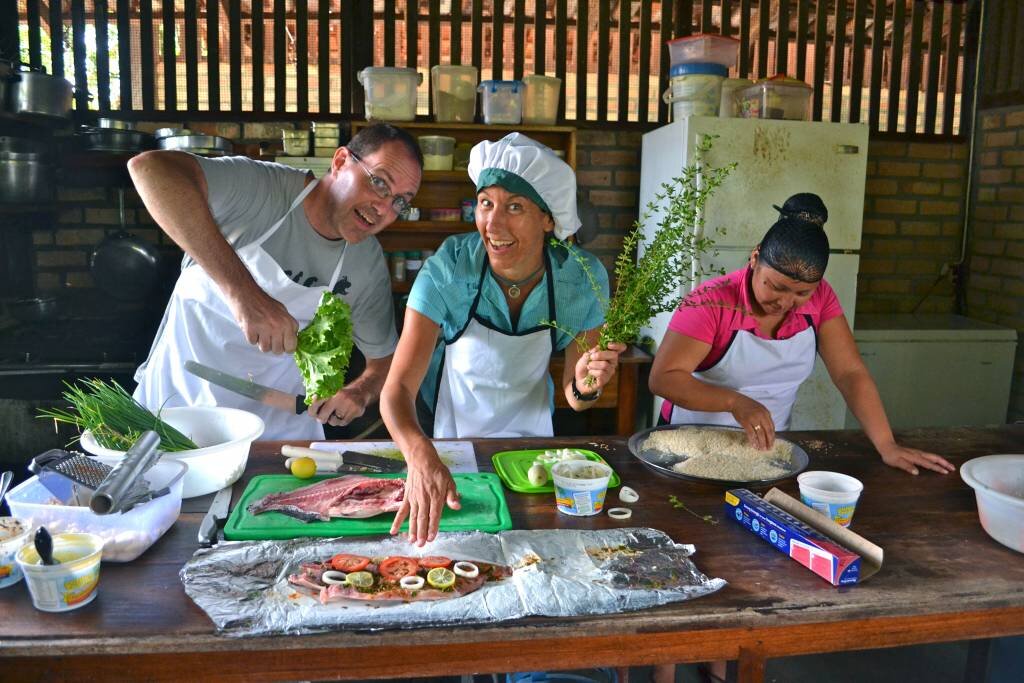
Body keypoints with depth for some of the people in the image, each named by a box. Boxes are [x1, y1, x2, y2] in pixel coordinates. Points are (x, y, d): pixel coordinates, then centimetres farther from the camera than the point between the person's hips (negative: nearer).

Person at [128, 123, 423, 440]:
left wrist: (360, 392, -19)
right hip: (180, 398, -3)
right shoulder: (258, 188, -19)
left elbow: (384, 360, 6)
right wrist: (242, 291, -44)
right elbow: (149, 167, -36)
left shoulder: (370, 267, -6)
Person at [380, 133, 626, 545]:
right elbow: (397, 388, -33)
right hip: (450, 427, -1)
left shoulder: (585, 278, -23)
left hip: (529, 428, 2)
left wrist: (586, 386, -35)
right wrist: (422, 456, -52)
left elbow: (574, 397, -11)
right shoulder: (447, 270, -29)